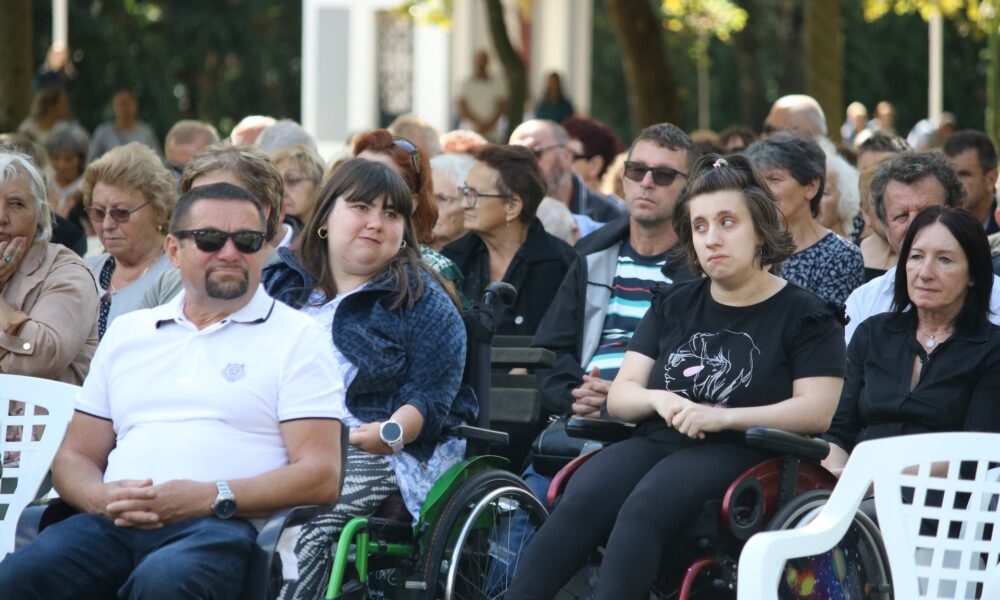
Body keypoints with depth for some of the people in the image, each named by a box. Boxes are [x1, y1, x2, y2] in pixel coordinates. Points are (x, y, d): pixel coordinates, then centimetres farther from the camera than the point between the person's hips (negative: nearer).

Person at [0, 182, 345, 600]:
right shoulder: (127, 332, 24)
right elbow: (74, 458, 24)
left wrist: (211, 498, -14)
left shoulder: (297, 337, 10)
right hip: (114, 522, 4)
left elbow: (320, 477, 0)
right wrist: (102, 497, -2)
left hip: (222, 524, -3)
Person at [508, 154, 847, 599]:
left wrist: (724, 416, -15)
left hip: (736, 453, -4)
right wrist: (659, 399, -7)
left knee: (643, 508, -35)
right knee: (579, 503, -28)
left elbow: (816, 411, -5)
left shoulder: (804, 316, 7)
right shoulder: (674, 306, 22)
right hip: (655, 442, 5)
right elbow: (619, 396, 17)